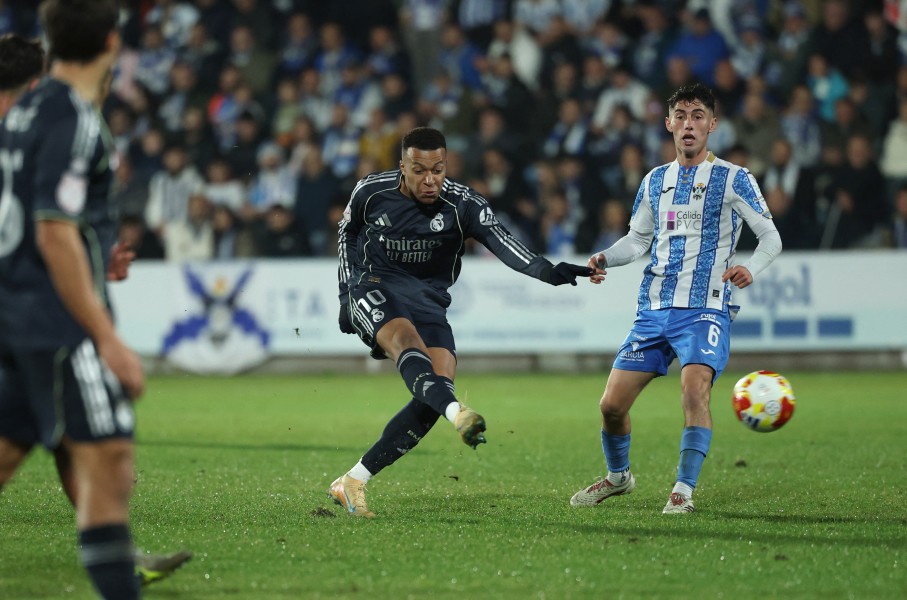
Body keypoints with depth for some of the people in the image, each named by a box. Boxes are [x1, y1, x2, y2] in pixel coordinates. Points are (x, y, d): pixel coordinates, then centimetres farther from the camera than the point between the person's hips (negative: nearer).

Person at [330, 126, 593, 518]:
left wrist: (547, 271, -41)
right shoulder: (371, 192, -6)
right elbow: (348, 234, 13)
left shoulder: (463, 204, -10)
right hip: (375, 290, -2)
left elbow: (502, 242, -24)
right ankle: (458, 414, -65)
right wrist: (347, 295, 7)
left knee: (440, 385, -16)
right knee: (407, 341, -35)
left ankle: (352, 482, -10)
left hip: (429, 300, 2)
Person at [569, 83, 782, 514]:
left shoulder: (733, 179, 0)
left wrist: (750, 268, -23)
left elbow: (771, 237, -3)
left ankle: (684, 491, -19)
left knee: (694, 391, -27)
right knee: (612, 403, 2)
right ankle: (618, 476, 28)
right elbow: (638, 238, 21)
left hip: (705, 309, -5)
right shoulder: (655, 181, 14)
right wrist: (605, 259, 1)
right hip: (653, 310, 5)